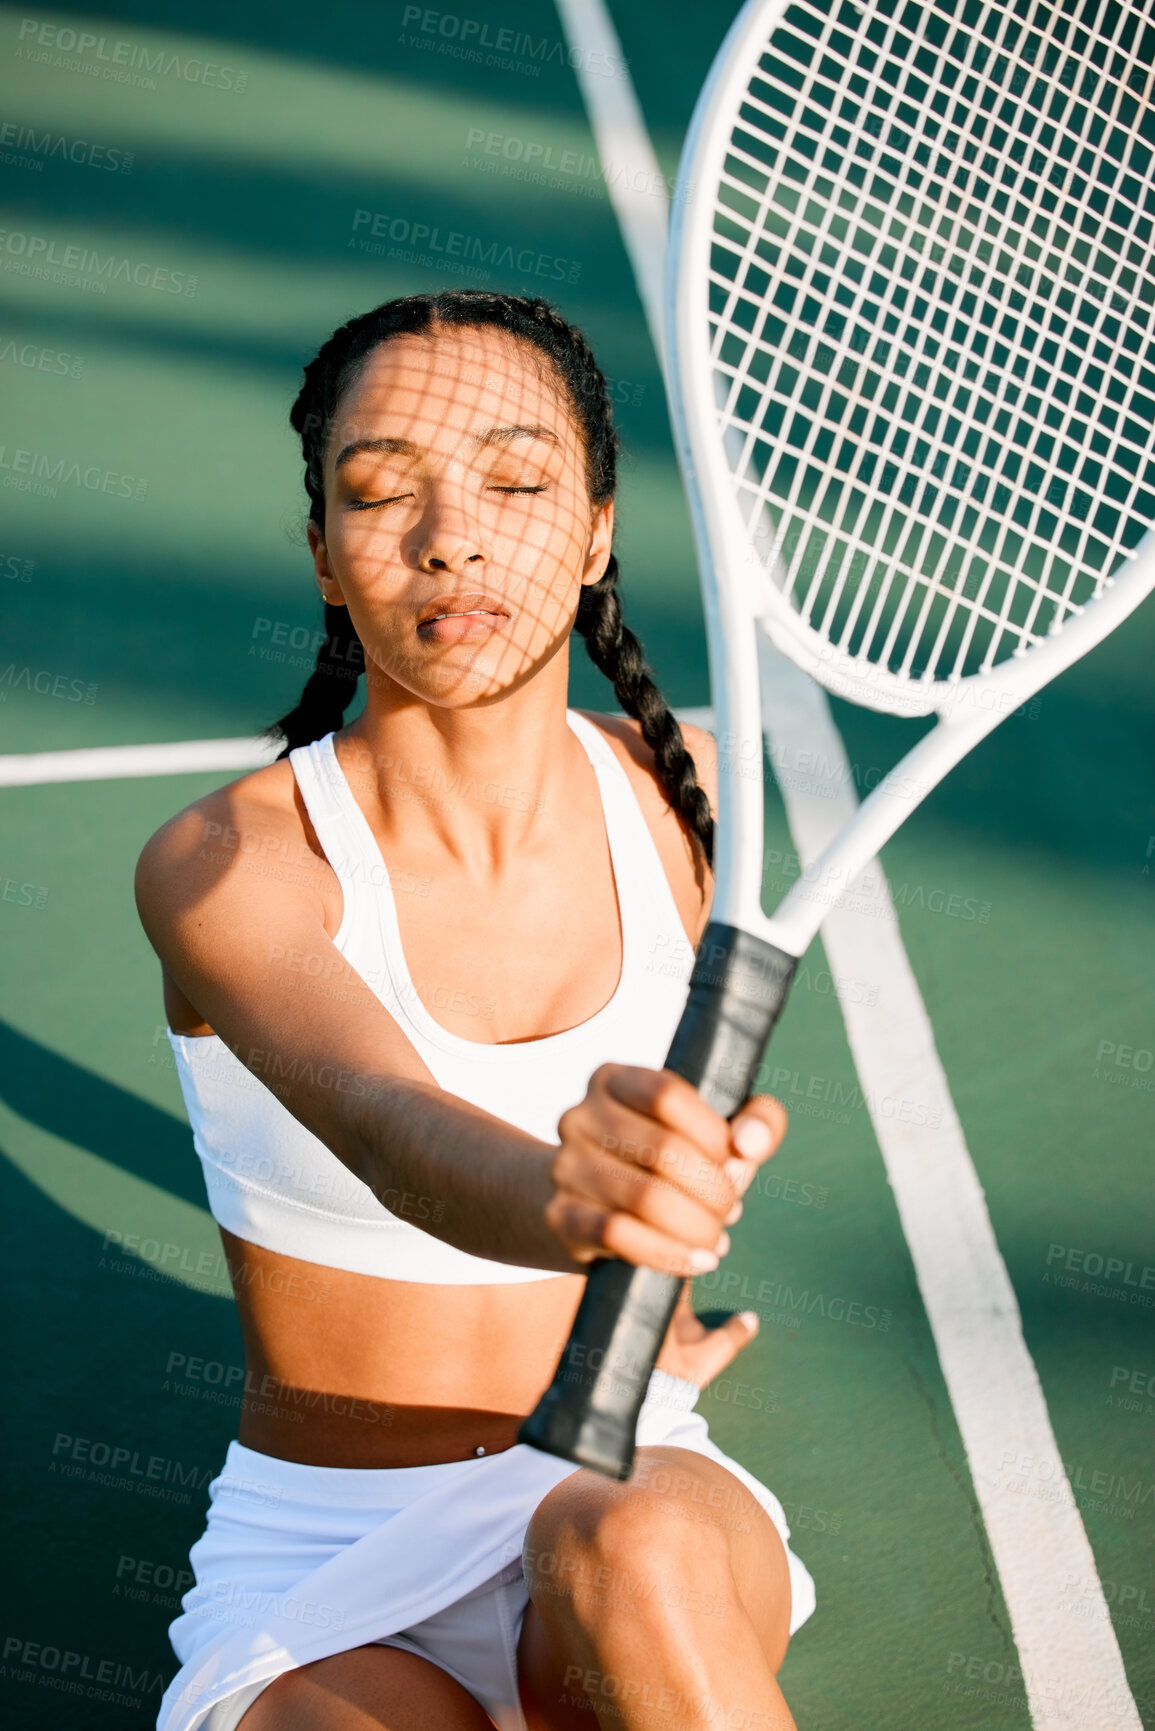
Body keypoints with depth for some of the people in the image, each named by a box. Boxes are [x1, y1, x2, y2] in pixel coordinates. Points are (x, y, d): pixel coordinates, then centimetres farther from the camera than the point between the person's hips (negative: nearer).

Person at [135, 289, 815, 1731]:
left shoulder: (674, 788, -3)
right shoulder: (218, 865, -16)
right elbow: (391, 1128, -38)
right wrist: (560, 1200, -55)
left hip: (634, 1489, 3)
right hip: (320, 1580, -2)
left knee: (631, 1540, -35)